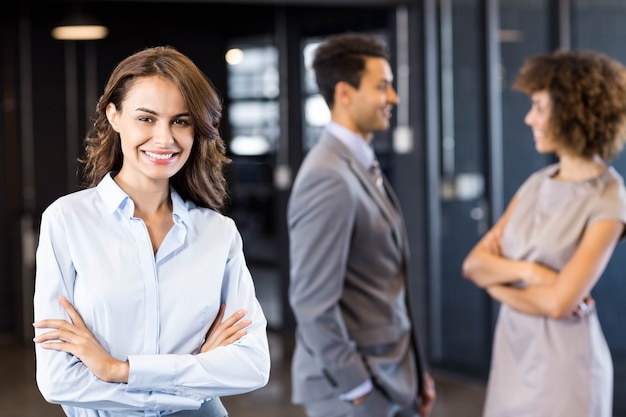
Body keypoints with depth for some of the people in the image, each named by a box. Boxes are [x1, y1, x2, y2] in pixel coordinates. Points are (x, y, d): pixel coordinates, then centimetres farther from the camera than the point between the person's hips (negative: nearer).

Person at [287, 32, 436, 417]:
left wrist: (416, 370, 13)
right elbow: (312, 301, -23)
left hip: (392, 377, 8)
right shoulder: (329, 179, -19)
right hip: (353, 386, -8)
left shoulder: (361, 165, 9)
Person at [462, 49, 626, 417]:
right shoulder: (537, 184, 7)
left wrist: (498, 282, -5)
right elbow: (473, 263, 2)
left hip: (563, 365, -6)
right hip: (513, 353, 6)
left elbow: (558, 303, -20)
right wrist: (524, 270, -16)